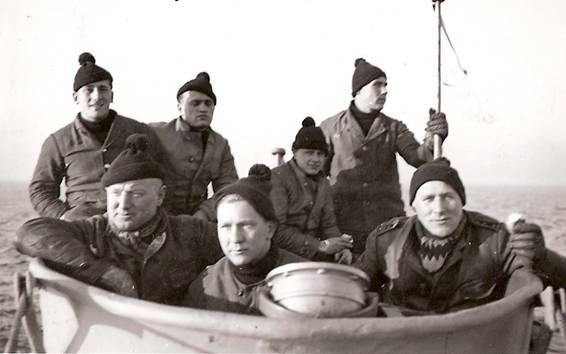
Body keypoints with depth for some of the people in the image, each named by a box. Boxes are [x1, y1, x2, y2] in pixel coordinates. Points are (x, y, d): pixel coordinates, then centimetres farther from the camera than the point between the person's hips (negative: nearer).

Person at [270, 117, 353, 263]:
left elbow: (328, 225, 11)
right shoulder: (277, 178, -11)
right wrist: (319, 245, -21)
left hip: (311, 253, 7)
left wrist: (341, 247, -11)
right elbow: (276, 231, -19)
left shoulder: (322, 182, 15)